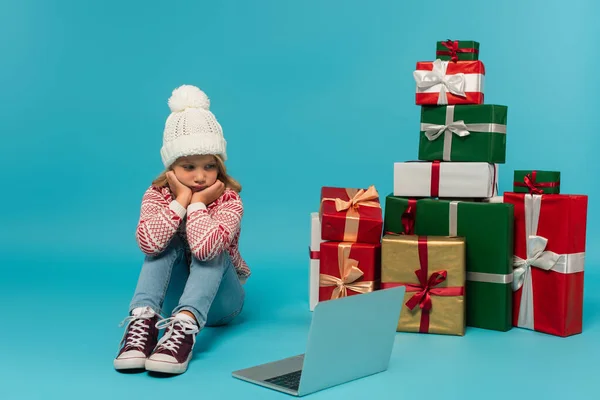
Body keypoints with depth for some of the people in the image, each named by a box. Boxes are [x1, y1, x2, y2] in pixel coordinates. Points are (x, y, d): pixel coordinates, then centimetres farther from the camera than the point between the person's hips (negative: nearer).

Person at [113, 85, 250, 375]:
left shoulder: (228, 200, -22)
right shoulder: (157, 195, -14)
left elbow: (205, 247, -43)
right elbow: (149, 243, -35)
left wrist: (197, 203, -32)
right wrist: (180, 200, -32)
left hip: (219, 299, -1)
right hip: (173, 293, 2)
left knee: (211, 251, -31)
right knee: (166, 244, -25)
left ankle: (184, 327, -51)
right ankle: (143, 319, -43)